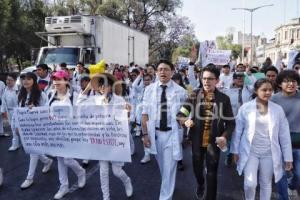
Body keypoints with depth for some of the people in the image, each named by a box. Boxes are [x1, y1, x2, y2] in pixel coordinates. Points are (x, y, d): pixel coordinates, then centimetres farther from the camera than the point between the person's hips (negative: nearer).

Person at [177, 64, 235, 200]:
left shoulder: (224, 99, -8)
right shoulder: (194, 95, -6)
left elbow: (230, 123, -3)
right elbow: (180, 114, -6)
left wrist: (225, 137, -19)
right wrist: (185, 120, -28)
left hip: (214, 141, -2)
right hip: (197, 139, 2)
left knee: (212, 173, 6)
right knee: (197, 167, 21)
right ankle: (200, 184, 54)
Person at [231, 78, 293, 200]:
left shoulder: (278, 109, -2)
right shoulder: (245, 108, -7)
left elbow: (284, 135, 2)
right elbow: (238, 130, 0)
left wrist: (288, 157, 2)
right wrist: (235, 150, 2)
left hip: (269, 153, 2)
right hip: (250, 152, -2)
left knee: (266, 184, 13)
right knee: (250, 183, -8)